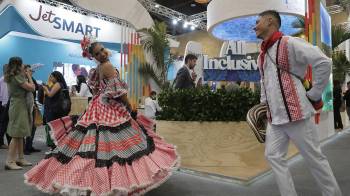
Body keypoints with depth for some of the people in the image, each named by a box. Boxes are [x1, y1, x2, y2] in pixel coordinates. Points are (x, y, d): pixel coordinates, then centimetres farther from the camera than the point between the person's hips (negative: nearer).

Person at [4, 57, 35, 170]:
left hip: (18, 106, 10)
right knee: (16, 135, -8)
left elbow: (24, 88, 11)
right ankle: (10, 161, -5)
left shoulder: (11, 77, 14)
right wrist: (29, 76, 0)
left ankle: (20, 159, 19)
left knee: (20, 135, 12)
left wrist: (25, 76, 12)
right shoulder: (17, 77, -14)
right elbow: (31, 88, -14)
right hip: (19, 106, -10)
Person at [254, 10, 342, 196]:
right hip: (274, 117, 8)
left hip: (295, 113, -7)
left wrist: (314, 94, -9)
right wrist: (264, 103, 18)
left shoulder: (289, 43, -10)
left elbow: (324, 63, -14)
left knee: (314, 157, 6)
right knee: (273, 156, 7)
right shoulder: (262, 54, 14)